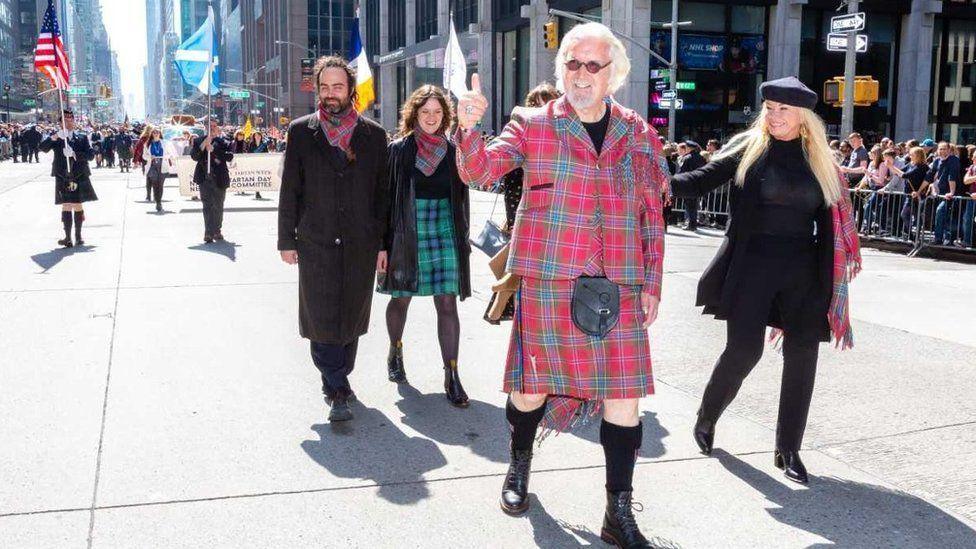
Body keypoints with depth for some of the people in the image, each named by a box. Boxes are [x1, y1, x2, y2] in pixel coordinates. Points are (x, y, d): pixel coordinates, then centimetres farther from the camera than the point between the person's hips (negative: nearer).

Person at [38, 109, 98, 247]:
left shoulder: (82, 137, 10)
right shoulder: (55, 137, 7)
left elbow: (91, 154, -1)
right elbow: (43, 148, -11)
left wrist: (74, 154, -17)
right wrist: (55, 137, -27)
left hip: (80, 177, 1)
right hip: (62, 177, -1)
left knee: (78, 205, 5)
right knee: (66, 206, 0)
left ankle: (78, 236, 11)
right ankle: (68, 237, 2)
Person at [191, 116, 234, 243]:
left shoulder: (223, 141, 6)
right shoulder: (199, 140, 11)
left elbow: (230, 156, -7)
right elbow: (194, 156, 2)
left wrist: (213, 150, -13)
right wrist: (204, 144, -10)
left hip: (219, 178, 0)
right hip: (204, 177, 0)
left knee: (218, 206, 8)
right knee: (207, 205, -8)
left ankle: (217, 230, 23)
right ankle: (209, 233, -12)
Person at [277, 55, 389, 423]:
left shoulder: (373, 134, 5)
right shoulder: (301, 131, 3)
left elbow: (382, 192, 6)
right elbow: (289, 190, 4)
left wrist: (383, 243, 3)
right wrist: (286, 240, 2)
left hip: (360, 244, 1)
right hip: (315, 243, -1)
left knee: (350, 316, 10)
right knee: (322, 319, -4)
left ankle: (337, 381, 27)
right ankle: (338, 390, 4)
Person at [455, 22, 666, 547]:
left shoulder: (638, 136, 10)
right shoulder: (533, 125, 3)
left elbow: (652, 217, 12)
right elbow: (479, 171, -6)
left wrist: (651, 284, 7)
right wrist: (469, 127, -26)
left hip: (618, 287, 2)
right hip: (546, 282, -2)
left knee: (624, 394, 0)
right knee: (533, 384, 8)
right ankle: (519, 466, 39)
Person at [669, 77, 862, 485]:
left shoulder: (820, 161, 8)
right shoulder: (748, 148, 1)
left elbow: (828, 224, 9)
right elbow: (702, 181, -7)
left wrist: (827, 282, 4)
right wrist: (665, 182, -27)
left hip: (802, 269, 3)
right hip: (752, 263, -3)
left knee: (801, 355, 1)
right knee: (744, 350, -7)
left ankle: (788, 449, 15)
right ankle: (706, 418, 21)